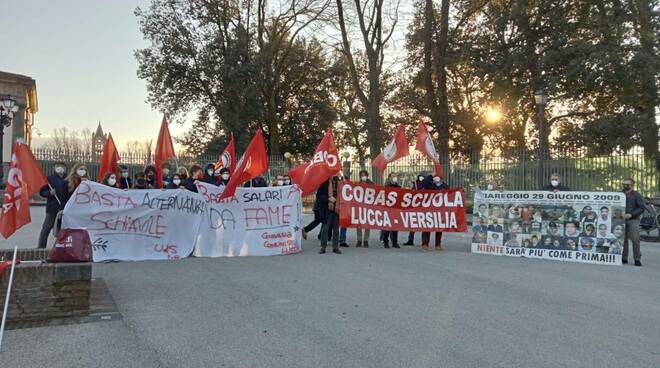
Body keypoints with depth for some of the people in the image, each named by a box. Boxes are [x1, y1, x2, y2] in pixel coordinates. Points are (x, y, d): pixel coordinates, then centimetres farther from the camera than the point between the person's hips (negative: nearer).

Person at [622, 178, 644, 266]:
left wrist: (631, 214, -16)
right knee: (623, 239, 2)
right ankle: (624, 258, 9)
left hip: (633, 220, -3)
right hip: (622, 219, 3)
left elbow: (641, 208, -4)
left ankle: (637, 259, -3)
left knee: (635, 239, -9)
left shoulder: (636, 195, 3)